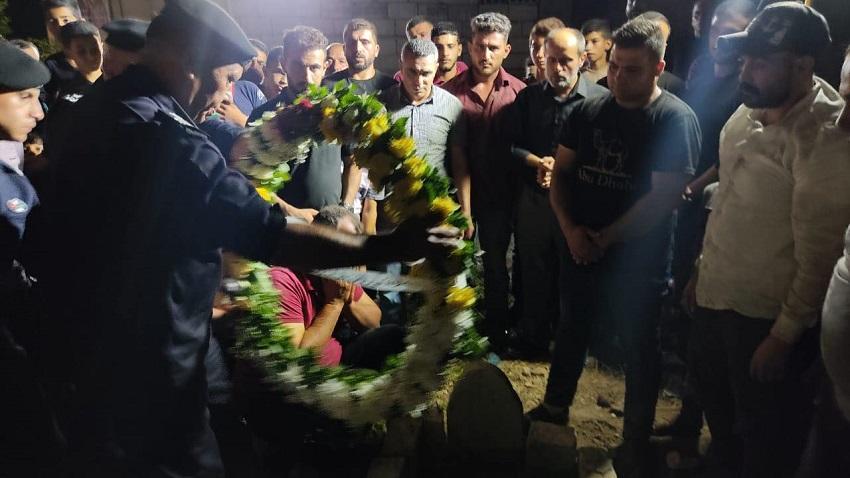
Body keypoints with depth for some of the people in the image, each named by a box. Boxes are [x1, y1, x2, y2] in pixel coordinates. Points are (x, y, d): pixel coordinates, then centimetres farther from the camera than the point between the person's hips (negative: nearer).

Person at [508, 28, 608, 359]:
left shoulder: (600, 99, -7)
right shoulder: (528, 97, 5)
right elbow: (511, 145, 4)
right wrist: (537, 162, -12)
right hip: (534, 199, 3)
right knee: (534, 272, 14)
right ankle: (533, 340, 31)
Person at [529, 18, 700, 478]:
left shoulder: (676, 120, -13)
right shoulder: (588, 111, 2)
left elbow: (663, 198, -18)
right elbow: (561, 171, 5)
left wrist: (606, 238, -13)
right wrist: (570, 228, -10)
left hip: (637, 261, -4)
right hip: (580, 250, 5)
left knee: (639, 350, 10)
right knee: (571, 331, 20)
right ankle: (555, 407, 41)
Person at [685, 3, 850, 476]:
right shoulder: (750, 111, 2)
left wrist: (784, 336, -15)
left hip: (767, 315, -7)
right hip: (716, 297, 7)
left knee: (765, 437, 13)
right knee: (717, 408, 26)